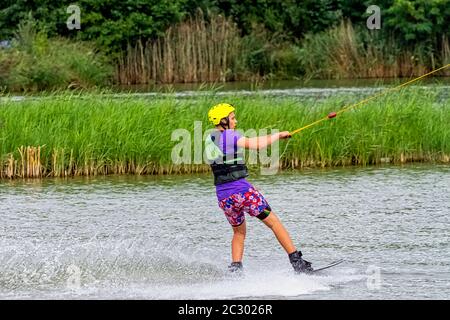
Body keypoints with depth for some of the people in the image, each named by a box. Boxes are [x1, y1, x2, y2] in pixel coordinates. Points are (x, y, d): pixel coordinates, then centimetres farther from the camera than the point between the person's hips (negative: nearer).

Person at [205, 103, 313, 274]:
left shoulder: (210, 139, 13)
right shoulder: (229, 136, -10)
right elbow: (257, 144, -20)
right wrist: (278, 135, -6)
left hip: (223, 196, 7)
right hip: (242, 190, -7)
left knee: (239, 232, 26)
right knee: (274, 223, 4)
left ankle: (235, 269, 11)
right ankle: (296, 261, 1)